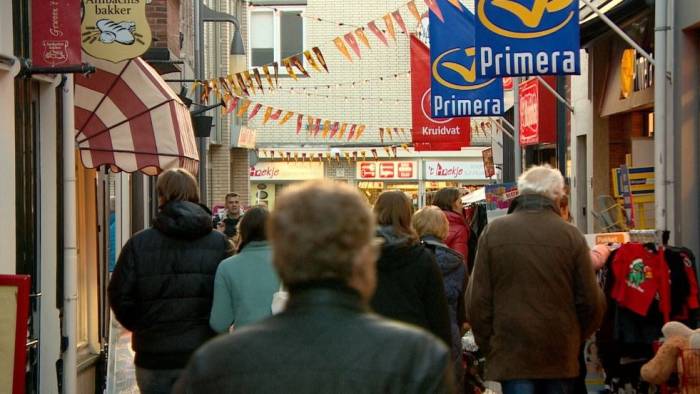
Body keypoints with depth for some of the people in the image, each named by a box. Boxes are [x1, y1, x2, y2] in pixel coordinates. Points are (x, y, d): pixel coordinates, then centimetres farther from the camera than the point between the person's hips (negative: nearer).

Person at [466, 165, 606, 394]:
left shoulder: (493, 232, -2)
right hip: (560, 356, 1)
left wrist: (487, 345, 11)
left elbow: (477, 299, 0)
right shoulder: (571, 235, -4)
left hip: (510, 352, 0)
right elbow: (591, 301, 0)